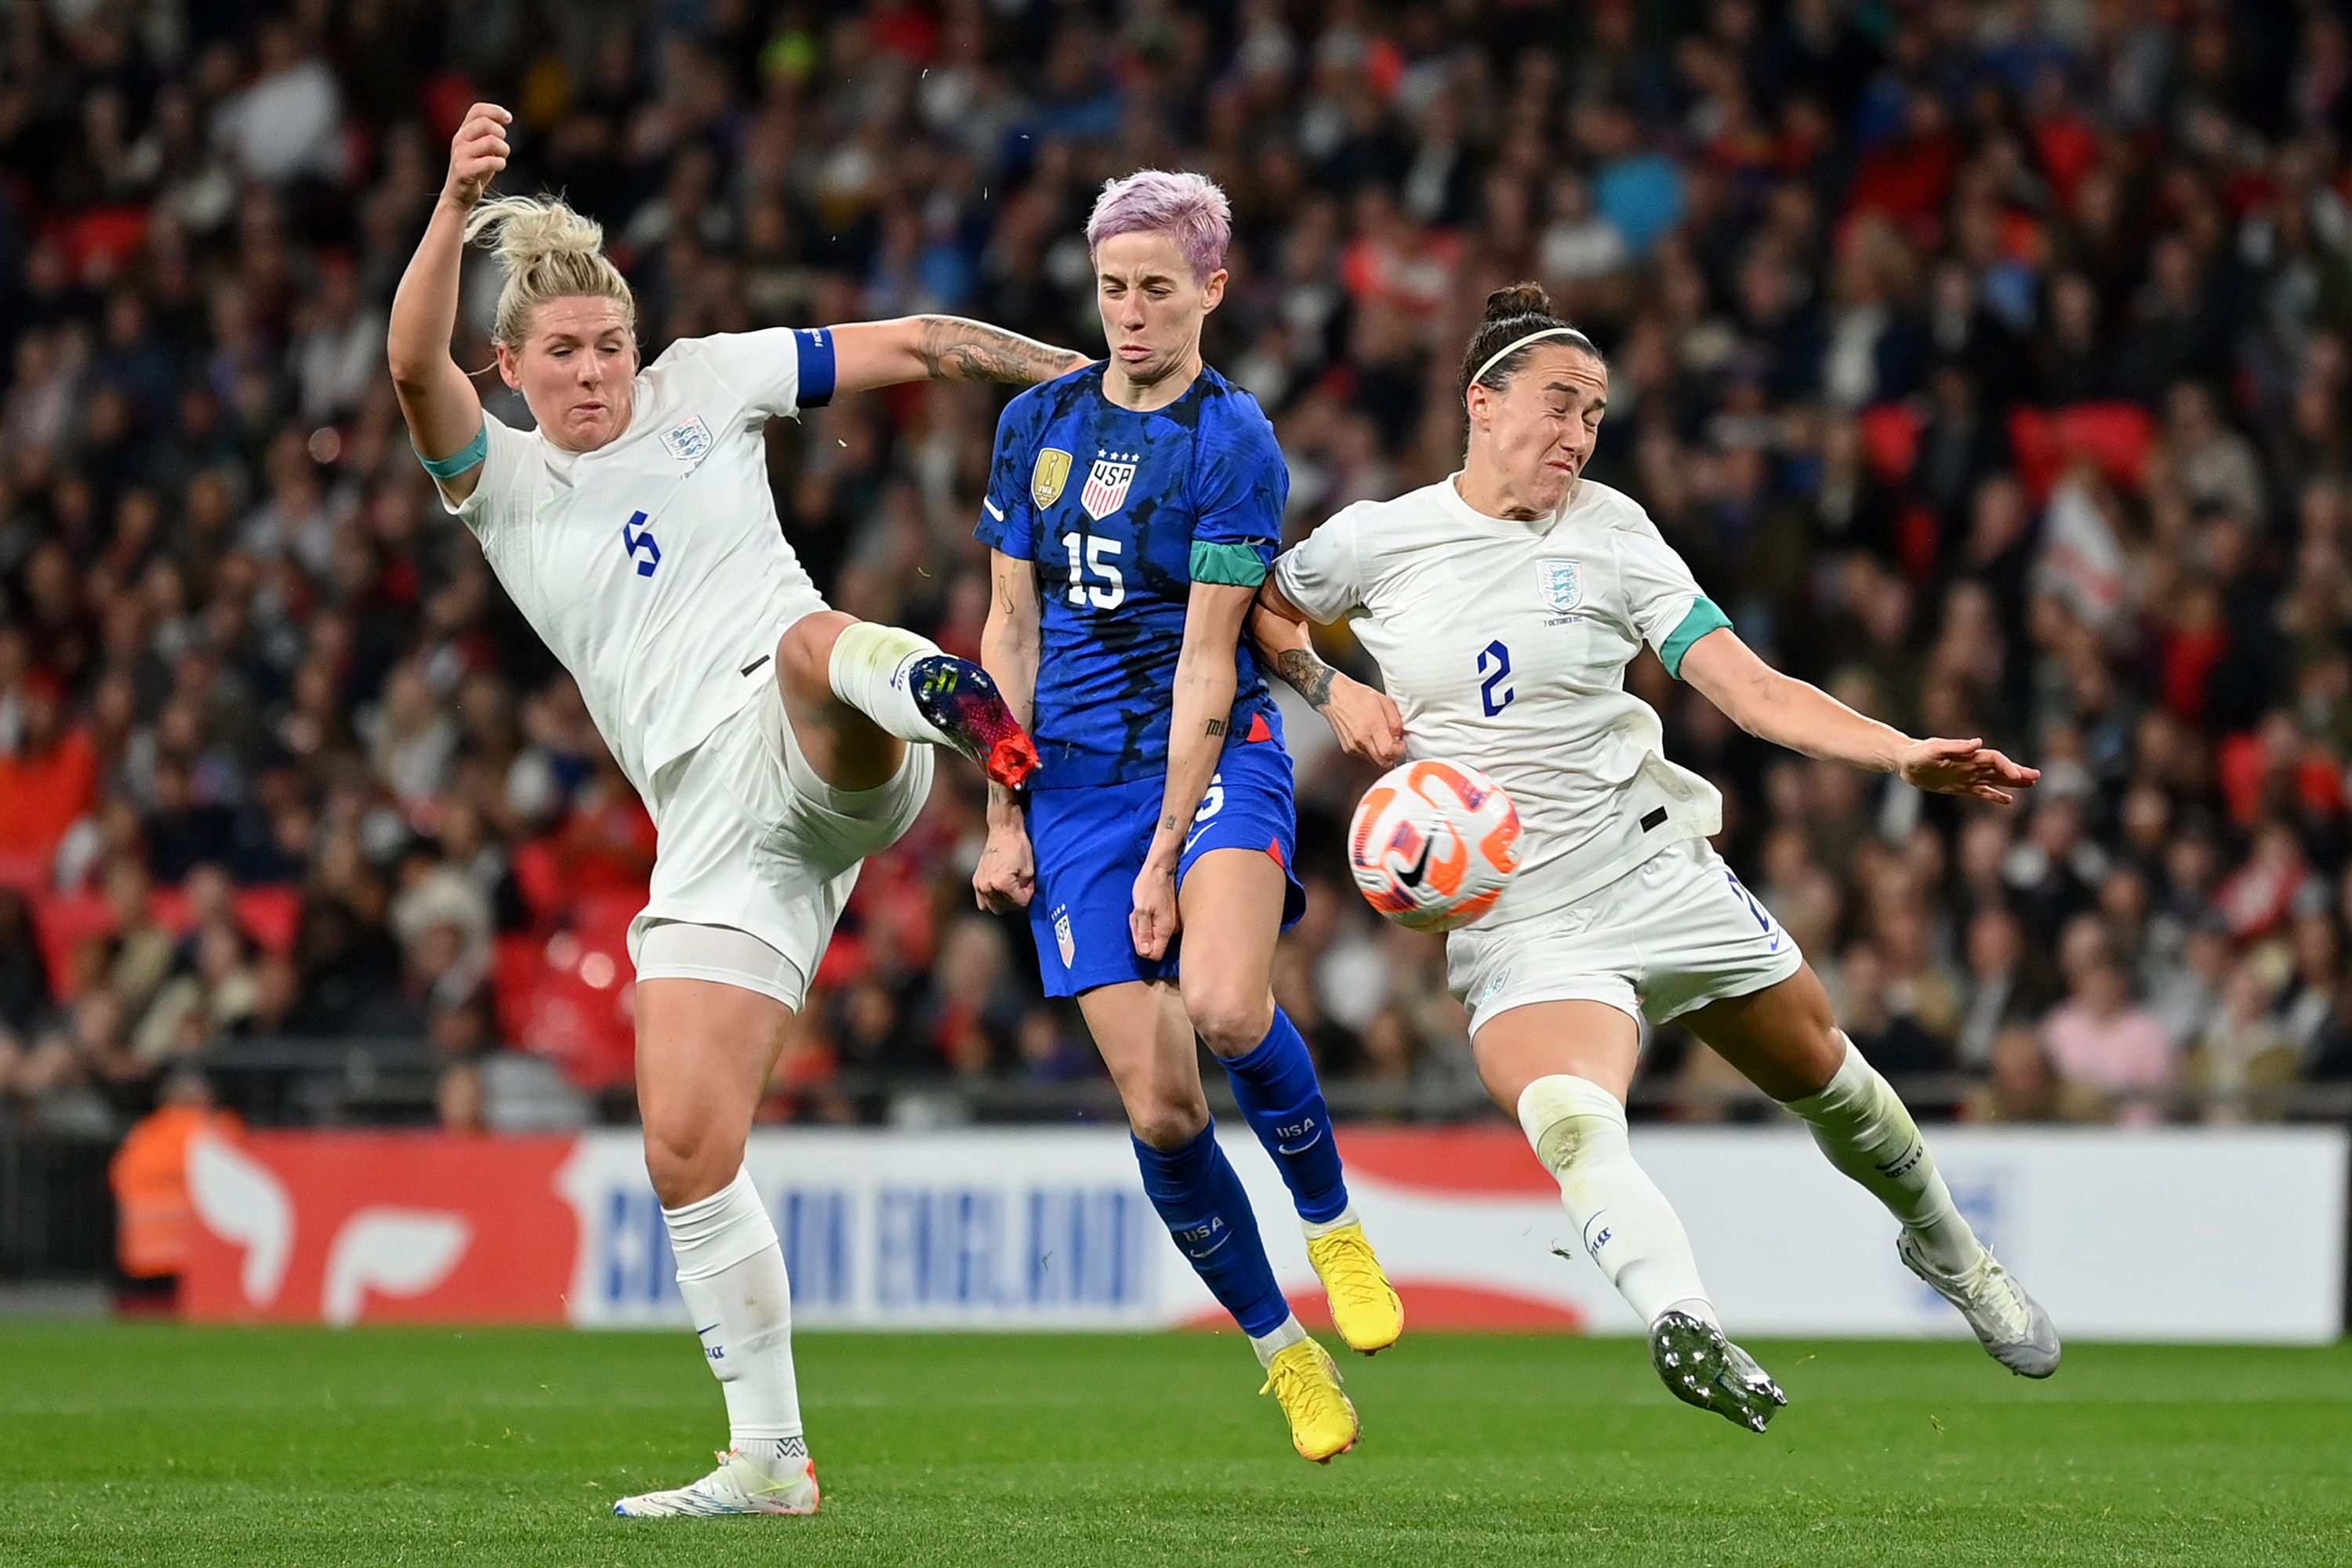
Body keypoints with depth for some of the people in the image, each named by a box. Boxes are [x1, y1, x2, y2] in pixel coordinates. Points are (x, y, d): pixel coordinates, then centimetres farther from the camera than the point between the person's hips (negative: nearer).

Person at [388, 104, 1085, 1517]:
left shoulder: (702, 387, 14)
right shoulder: (498, 482, 13)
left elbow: (916, 342, 20)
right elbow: (413, 363, -9)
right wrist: (458, 210, -26)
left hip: (827, 764, -3)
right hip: (708, 820, 3)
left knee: (813, 642, -40)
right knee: (686, 1149, -6)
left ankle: (945, 698, -75)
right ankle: (771, 1461, 4)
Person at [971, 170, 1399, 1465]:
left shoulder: (1233, 444, -8)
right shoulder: (1038, 422, 8)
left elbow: (1205, 664, -11)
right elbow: (1011, 632, 13)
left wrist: (1166, 854, -14)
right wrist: (1004, 817, 6)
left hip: (1216, 762, -4)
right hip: (1073, 777, 4)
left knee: (1221, 1002, -32)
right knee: (1157, 1106, -6)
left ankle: (1332, 1223, -5)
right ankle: (1279, 1349, 11)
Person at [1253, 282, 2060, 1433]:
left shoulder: (1609, 535, 0)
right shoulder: (1377, 540, 0)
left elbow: (1753, 690, -6)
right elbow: (1260, 606, 20)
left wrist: (1908, 755, -19)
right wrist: (1332, 692, 0)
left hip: (1655, 866, 2)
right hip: (1512, 922, -2)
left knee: (1821, 1071, 16)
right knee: (1571, 1125, -32)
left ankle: (1947, 1249, 46)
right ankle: (1684, 1324, -54)